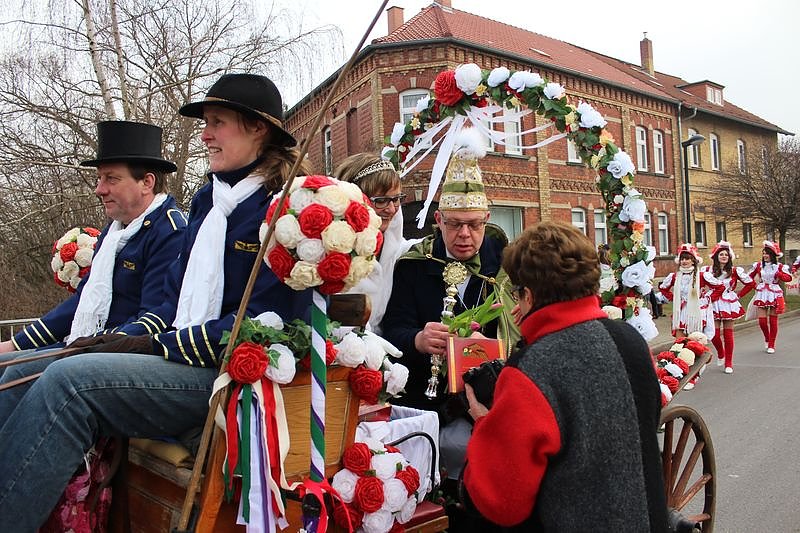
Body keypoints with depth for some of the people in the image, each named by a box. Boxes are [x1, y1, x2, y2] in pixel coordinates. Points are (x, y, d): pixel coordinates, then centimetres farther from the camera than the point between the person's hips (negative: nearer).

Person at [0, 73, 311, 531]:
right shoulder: (207, 200, 18)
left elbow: (264, 321, -18)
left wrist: (156, 346, -14)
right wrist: (128, 337, 2)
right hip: (175, 354, 9)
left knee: (68, 380, -25)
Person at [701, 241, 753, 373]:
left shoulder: (735, 271, 0)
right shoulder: (707, 270, 0)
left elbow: (750, 283, 7)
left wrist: (738, 295, 4)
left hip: (729, 304, 0)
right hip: (713, 305, 0)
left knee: (728, 334, 3)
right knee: (714, 334, -5)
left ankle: (729, 363, 12)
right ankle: (720, 354, 26)